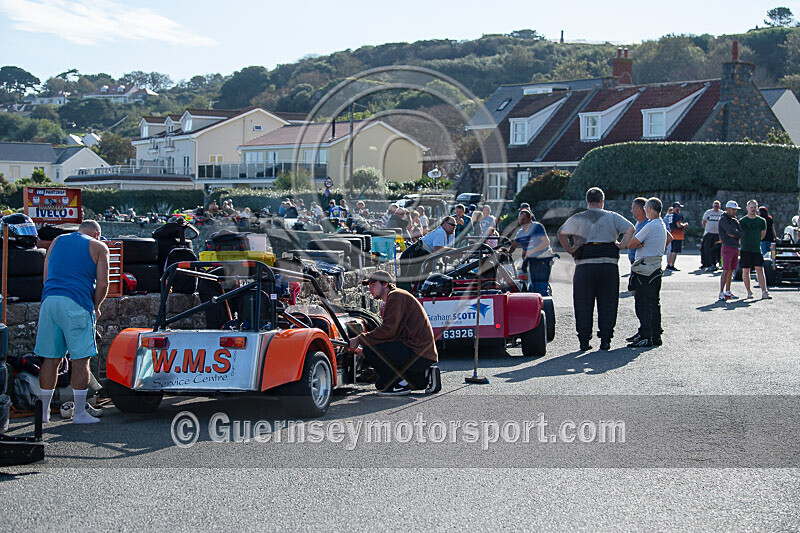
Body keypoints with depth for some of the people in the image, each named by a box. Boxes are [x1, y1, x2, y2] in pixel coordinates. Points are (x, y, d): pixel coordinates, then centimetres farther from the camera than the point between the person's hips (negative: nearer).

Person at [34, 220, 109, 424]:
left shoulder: (57, 241, 23)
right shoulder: (98, 247, 10)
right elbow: (102, 284, 1)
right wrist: (96, 307, 17)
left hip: (49, 300, 4)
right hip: (77, 304, -4)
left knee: (50, 358, 9)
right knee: (80, 359, 1)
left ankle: (43, 411, 13)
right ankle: (80, 413, 1)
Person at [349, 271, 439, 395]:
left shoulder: (395, 296, -10)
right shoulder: (392, 298, 24)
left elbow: (388, 330, -20)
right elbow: (388, 331, 20)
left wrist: (359, 340, -13)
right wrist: (360, 350, 11)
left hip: (418, 353, -11)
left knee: (370, 349, -19)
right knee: (380, 384, 18)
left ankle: (401, 385, -11)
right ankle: (424, 377, 13)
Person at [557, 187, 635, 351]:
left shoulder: (577, 219, 5)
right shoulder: (612, 217, 8)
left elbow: (561, 233, -8)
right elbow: (630, 228, -4)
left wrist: (570, 250, 1)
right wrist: (622, 245, 0)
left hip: (585, 266, -1)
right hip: (609, 265, 1)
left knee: (583, 305, 6)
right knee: (607, 304, 7)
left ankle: (584, 341, 5)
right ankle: (605, 340, 5)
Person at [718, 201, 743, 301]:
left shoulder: (734, 219, 17)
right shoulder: (723, 219, -6)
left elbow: (740, 232, 5)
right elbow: (731, 231, -19)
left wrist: (733, 234, -11)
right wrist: (738, 233, -1)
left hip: (735, 247, 8)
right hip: (727, 247, -8)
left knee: (731, 271, 9)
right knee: (726, 271, -11)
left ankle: (727, 292, 15)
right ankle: (721, 293, -11)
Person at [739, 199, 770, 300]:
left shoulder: (762, 221, 6)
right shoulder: (742, 221, -1)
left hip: (757, 249, 1)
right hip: (745, 250, -1)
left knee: (760, 270, -7)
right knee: (745, 271, 2)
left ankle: (764, 292, -13)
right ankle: (749, 292, 13)